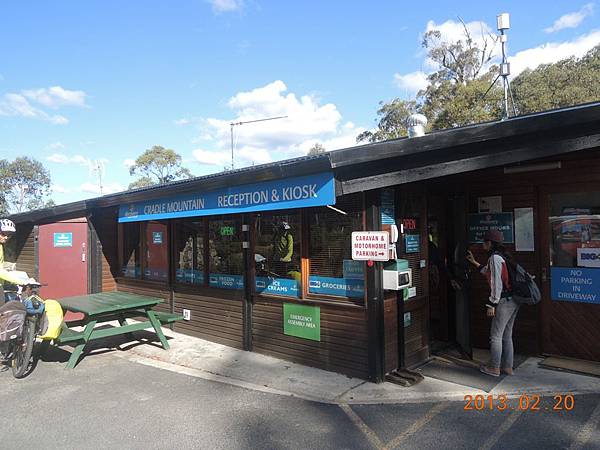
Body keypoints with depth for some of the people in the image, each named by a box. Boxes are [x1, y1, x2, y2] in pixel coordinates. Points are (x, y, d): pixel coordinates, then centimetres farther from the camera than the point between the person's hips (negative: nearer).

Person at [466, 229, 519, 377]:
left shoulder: (495, 257, -15)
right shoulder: (502, 256, 14)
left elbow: (496, 283, -19)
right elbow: (490, 273, 28)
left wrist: (492, 304, -16)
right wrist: (474, 262, 34)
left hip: (504, 302, -9)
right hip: (513, 301, 9)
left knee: (496, 335, 2)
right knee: (507, 335, 17)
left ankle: (494, 368, 12)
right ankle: (507, 367, 24)